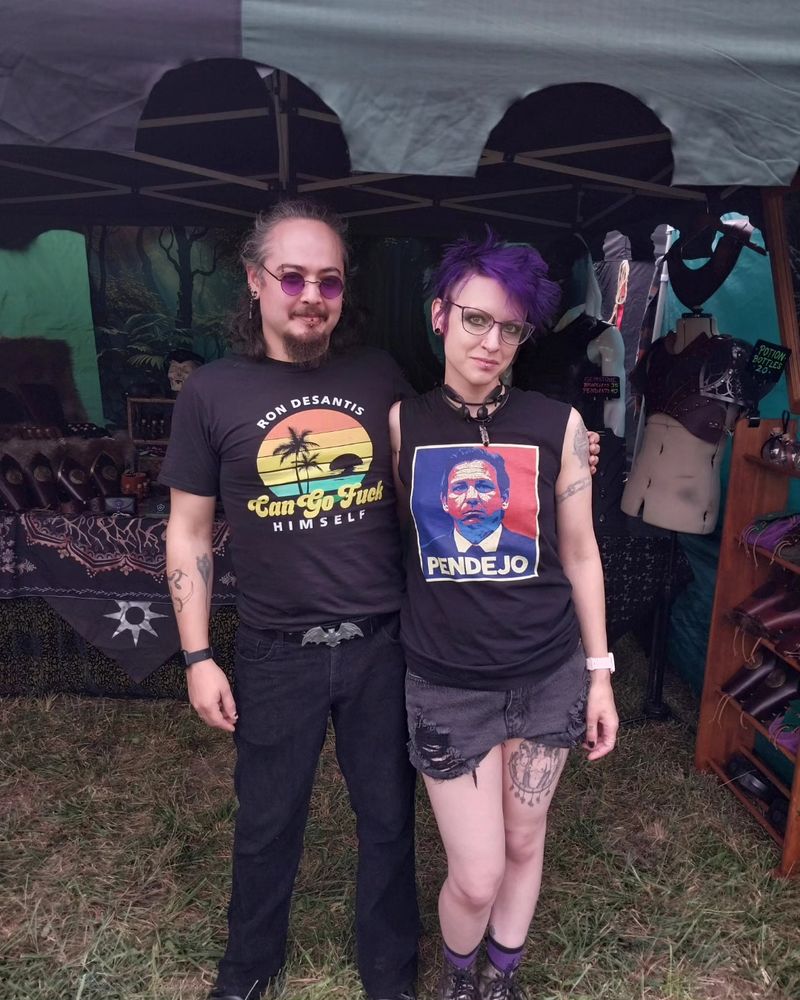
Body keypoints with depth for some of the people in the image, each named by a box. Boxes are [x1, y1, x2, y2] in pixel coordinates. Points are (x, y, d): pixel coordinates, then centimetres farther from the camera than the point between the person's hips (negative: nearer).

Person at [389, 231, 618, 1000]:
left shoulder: (558, 425, -6)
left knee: (523, 842, 19)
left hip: (549, 673, 2)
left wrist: (600, 673, 4)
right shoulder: (400, 423, -7)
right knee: (476, 875, 5)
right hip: (447, 682, -1)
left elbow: (579, 553, 1)